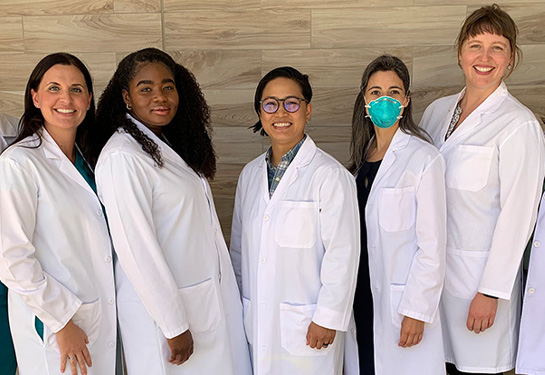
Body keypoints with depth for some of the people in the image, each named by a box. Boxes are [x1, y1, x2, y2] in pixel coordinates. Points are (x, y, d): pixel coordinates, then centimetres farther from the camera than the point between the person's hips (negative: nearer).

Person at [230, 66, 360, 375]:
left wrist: (327, 318, -12)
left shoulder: (331, 175, -13)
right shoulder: (250, 173, 7)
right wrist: (239, 305, 15)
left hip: (307, 326, -5)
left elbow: (342, 254, -13)